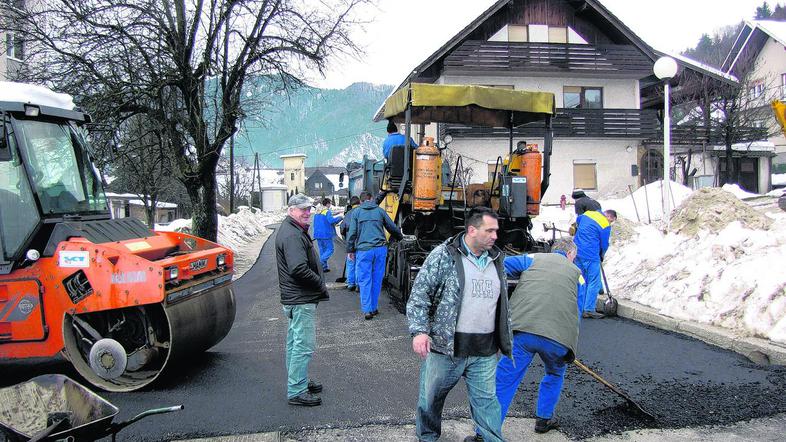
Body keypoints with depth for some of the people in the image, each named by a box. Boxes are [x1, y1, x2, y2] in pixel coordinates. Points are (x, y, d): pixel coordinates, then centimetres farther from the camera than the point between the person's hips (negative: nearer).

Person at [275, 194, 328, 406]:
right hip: (301, 300, -11)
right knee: (304, 345, -6)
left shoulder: (294, 231, 15)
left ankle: (298, 381, 34)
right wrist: (321, 284, -16)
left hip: (294, 299, 11)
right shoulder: (292, 235, -20)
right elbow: (299, 269, -28)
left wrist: (318, 284, 10)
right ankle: (297, 392, 0)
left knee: (295, 342, 20)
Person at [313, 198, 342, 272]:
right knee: (330, 249, -1)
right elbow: (331, 220, -27)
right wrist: (339, 218, -14)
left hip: (318, 234, 8)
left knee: (322, 250, 13)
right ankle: (320, 262, -17)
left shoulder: (317, 212, 14)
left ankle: (324, 267, 14)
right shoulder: (327, 212, -12)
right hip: (326, 235, -8)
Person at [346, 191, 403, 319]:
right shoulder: (380, 210, 10)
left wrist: (350, 250, 8)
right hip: (380, 249, 2)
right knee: (377, 280, 10)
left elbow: (352, 233, 1)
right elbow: (392, 228, 16)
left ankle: (367, 310, -2)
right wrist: (400, 237, 35)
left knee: (364, 281, 2)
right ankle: (374, 308, 16)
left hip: (364, 250, -2)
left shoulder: (357, 212, 4)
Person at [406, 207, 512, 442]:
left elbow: (502, 303, 21)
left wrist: (505, 339, 21)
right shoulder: (443, 255, -7)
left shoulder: (496, 260, 11)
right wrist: (419, 330, -20)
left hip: (485, 352, 4)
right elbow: (419, 295, -9)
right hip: (445, 347, -4)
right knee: (430, 398, 10)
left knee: (486, 401, 10)